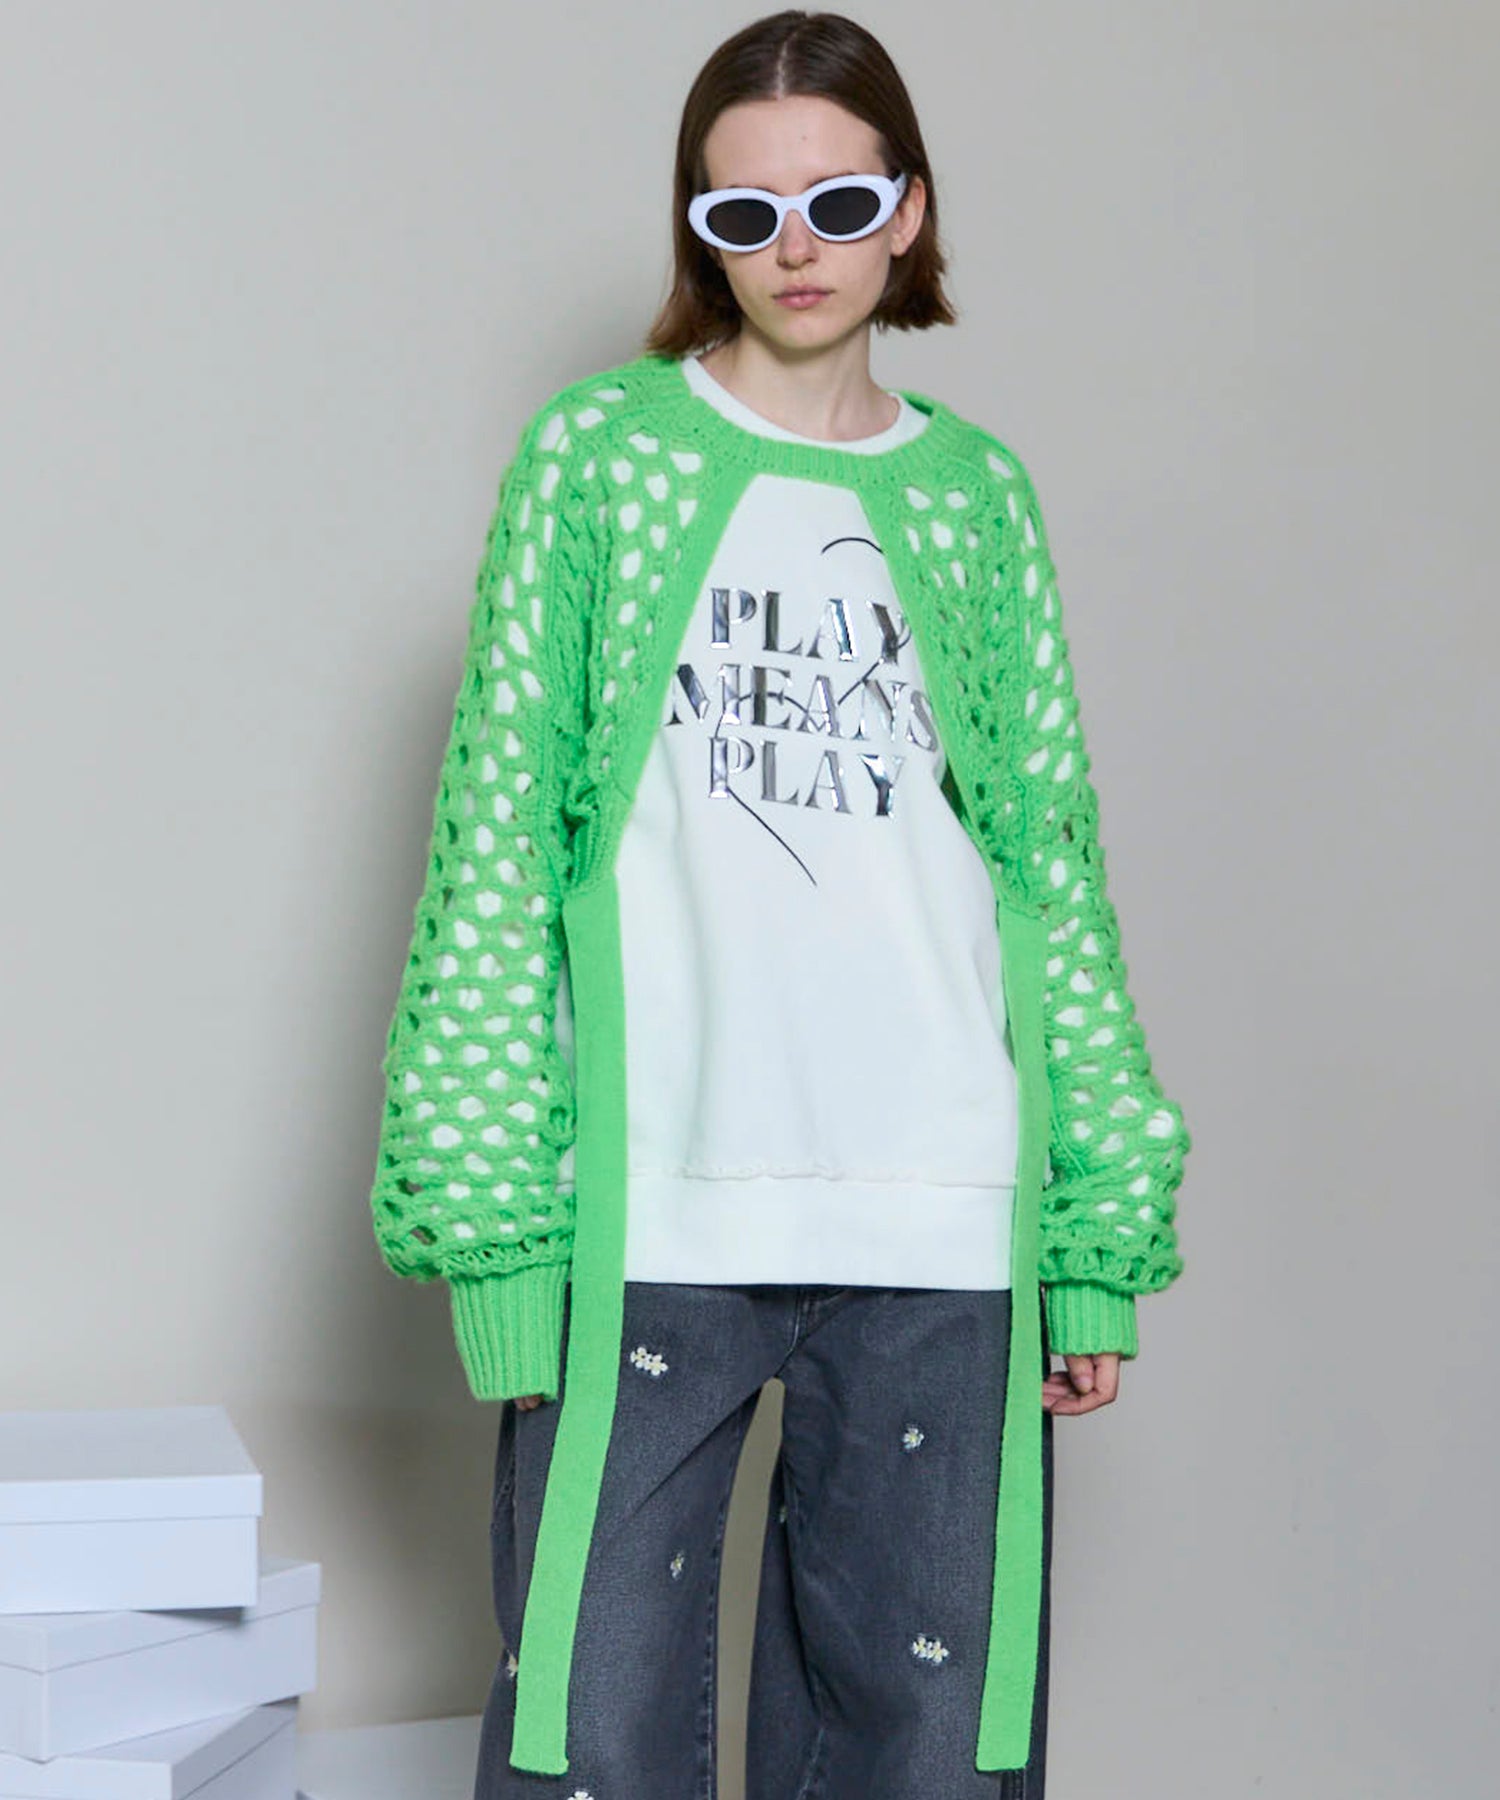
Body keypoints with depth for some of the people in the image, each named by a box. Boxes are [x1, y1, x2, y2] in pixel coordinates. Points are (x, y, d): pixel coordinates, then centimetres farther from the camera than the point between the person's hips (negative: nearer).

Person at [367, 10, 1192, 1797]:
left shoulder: (976, 492, 13)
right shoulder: (596, 452, 6)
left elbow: (1052, 860, 12)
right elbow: (498, 833, 1)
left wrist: (1099, 1230, 7)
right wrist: (493, 1214, -7)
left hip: (939, 1229, 2)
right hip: (650, 1204, -2)